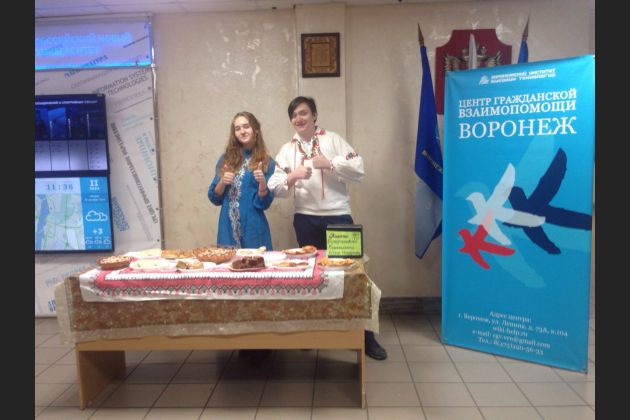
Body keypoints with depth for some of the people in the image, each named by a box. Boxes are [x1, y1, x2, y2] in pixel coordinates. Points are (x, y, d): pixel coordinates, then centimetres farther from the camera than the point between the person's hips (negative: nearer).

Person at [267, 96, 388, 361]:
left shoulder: (333, 140, 2)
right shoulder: (287, 150, 10)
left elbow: (358, 170, -5)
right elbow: (275, 188, 3)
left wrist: (329, 164, -12)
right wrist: (291, 176, -15)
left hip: (338, 216, -2)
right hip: (306, 219, 3)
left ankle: (365, 336, 13)